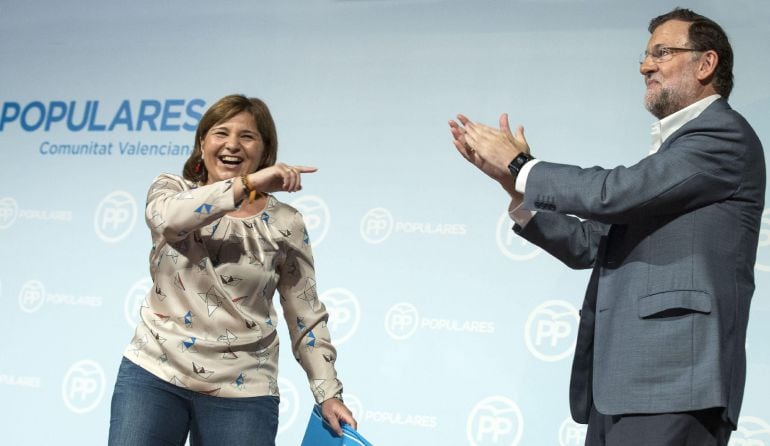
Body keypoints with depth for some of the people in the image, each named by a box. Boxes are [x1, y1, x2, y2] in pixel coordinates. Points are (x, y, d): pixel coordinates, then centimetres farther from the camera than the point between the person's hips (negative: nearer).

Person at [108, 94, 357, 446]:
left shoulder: (285, 224, 1)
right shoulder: (172, 190, 4)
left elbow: (307, 318, 3)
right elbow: (168, 217, -22)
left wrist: (328, 394, -3)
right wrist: (247, 184, -29)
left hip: (241, 392, 0)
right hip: (155, 372, 1)